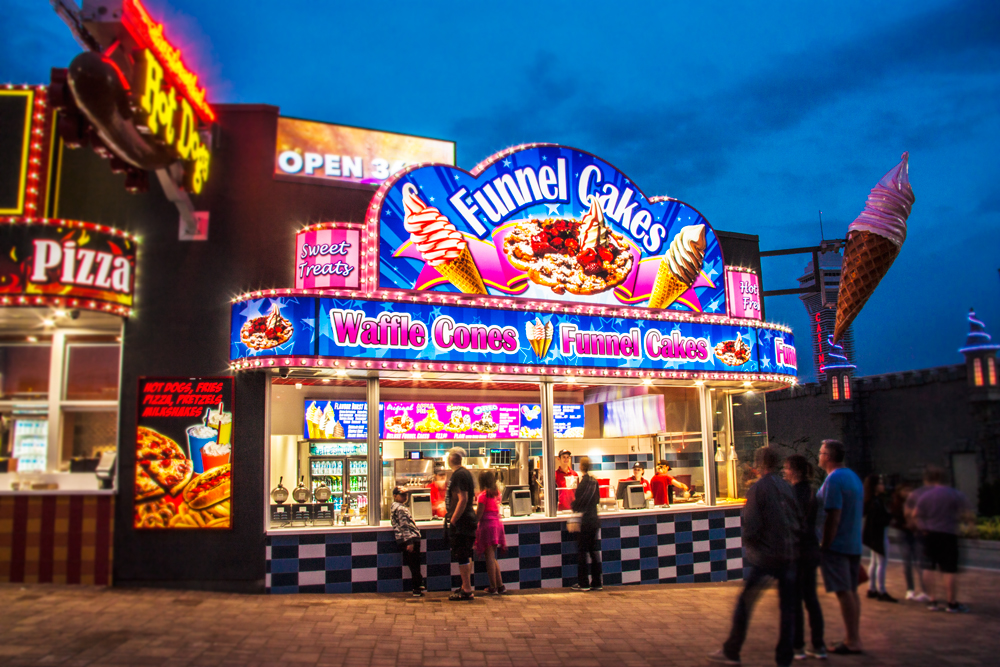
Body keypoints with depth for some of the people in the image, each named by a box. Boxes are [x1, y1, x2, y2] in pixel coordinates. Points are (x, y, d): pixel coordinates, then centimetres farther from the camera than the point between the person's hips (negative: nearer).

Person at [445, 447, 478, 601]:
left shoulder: (459, 474, -17)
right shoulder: (465, 473, 15)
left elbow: (463, 499, -24)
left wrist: (453, 520, -20)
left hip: (460, 521, -10)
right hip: (467, 519, 10)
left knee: (462, 557, -5)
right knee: (465, 556, 16)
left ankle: (467, 591, -1)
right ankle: (466, 587, 25)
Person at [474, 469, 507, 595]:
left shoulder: (483, 495, -10)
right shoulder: (497, 494, 9)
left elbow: (479, 514, -12)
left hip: (487, 525, -7)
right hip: (497, 523, 7)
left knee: (490, 557, -1)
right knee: (493, 557, 16)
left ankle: (493, 587, 2)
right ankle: (500, 586, 16)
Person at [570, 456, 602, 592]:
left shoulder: (584, 482, -16)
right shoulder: (594, 481, 7)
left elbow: (578, 502, -14)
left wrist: (573, 505, 6)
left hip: (585, 521, -7)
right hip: (594, 520, 7)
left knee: (582, 552, 1)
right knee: (594, 551, 11)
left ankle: (583, 583, 5)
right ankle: (596, 582, 14)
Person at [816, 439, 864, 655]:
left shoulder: (833, 479, -17)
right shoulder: (853, 476, 13)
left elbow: (833, 516, -21)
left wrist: (825, 545, -16)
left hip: (837, 545, -9)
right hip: (854, 544, 9)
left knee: (843, 592, -4)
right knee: (852, 591, 14)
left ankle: (852, 641, 1)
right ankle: (855, 638, 19)